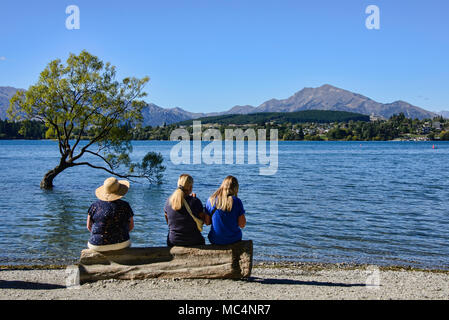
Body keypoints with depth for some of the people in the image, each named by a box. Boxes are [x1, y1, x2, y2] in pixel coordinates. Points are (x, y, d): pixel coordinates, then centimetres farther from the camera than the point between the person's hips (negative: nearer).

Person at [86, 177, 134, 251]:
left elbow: (89, 226, 0)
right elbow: (131, 226, 1)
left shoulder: (95, 205, -7)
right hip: (121, 244, 0)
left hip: (98, 245, 0)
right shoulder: (125, 206, -8)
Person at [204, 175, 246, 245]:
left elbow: (207, 222, -1)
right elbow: (242, 225, -11)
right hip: (233, 240, -2)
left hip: (215, 240, 2)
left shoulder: (211, 200, -7)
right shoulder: (237, 201, -13)